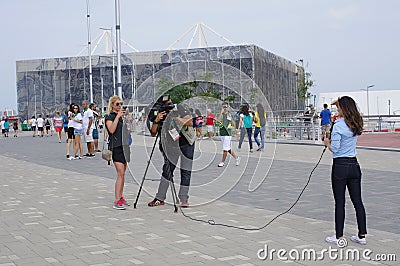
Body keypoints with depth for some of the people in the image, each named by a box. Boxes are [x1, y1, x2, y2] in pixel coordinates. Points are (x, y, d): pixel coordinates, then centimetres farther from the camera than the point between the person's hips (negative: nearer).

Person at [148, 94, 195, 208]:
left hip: (187, 143, -1)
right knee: (167, 169, -6)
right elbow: (153, 134, -8)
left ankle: (184, 199, 10)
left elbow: (190, 123, -18)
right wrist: (156, 121, -25)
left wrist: (175, 118, -25)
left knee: (186, 171, 1)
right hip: (172, 145, 1)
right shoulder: (159, 115, -5)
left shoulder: (179, 109, -11)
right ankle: (160, 198, 1)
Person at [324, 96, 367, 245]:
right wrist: (340, 104, 23)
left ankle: (339, 236, 8)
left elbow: (334, 148, -16)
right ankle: (362, 235, 14)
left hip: (340, 166, -6)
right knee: (357, 201, 10)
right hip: (354, 165, 6)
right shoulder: (357, 124, 6)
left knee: (340, 202, 1)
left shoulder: (338, 125, -15)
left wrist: (327, 143, 4)